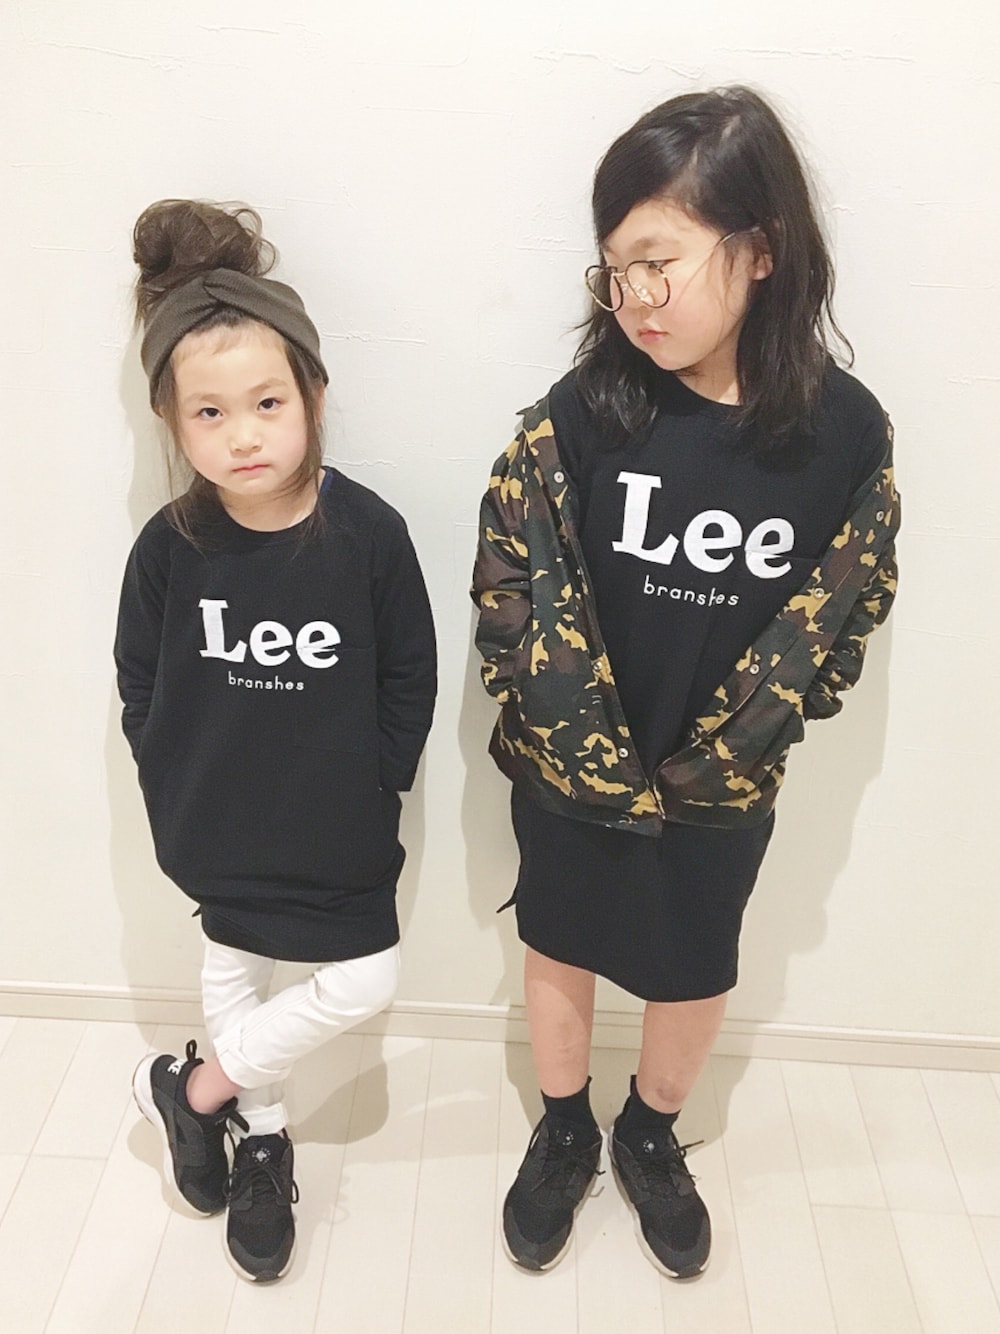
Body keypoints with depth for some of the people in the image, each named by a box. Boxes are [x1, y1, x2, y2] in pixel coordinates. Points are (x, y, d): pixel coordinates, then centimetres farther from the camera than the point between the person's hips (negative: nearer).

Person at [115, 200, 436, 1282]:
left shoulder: (369, 532, -19)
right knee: (234, 973, 18)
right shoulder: (171, 544, -15)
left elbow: (410, 681, -9)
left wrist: (369, 788, -9)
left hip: (338, 828, 0)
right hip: (219, 827, 1)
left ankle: (194, 1088, 32)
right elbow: (138, 681, -1)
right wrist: (177, 791, -3)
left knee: (363, 985, 8)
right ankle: (259, 1141, 44)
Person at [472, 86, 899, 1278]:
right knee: (561, 951, 19)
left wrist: (712, 760, -10)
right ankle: (564, 1133, 47)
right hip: (570, 767, 0)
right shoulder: (583, 409, -16)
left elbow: (837, 613, -7)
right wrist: (594, 754, -14)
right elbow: (515, 580, -14)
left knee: (694, 974, 19)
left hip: (724, 784, 1)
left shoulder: (844, 429, -14)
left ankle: (651, 1139, 49)